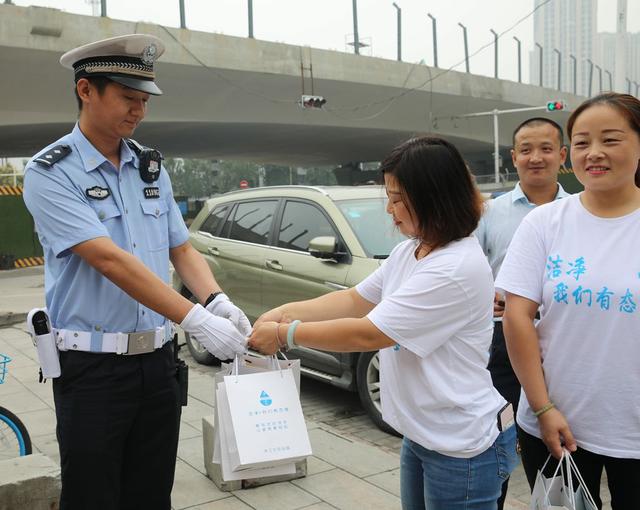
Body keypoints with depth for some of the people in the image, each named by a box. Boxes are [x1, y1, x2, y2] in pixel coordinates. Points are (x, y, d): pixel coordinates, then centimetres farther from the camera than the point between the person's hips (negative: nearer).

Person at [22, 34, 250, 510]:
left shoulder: (151, 167, 8)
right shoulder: (50, 173, -11)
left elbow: (182, 250, 9)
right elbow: (109, 259, -22)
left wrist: (217, 301, -12)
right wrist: (196, 320, -29)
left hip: (157, 362, 5)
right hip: (92, 368, -5)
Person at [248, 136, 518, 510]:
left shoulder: (458, 268, -26)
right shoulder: (408, 252, 4)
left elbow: (368, 335, -25)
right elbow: (356, 300, 10)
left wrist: (285, 333, -16)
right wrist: (288, 311, -3)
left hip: (462, 450, -8)